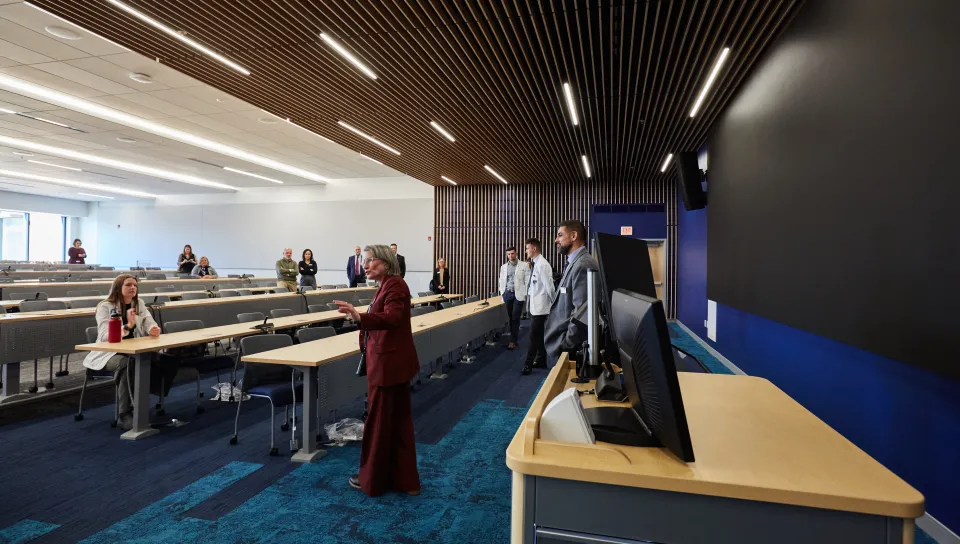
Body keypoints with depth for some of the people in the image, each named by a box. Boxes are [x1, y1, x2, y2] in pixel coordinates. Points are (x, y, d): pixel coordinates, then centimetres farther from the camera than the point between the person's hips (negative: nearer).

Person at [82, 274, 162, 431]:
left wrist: (153, 329, -25)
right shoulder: (105, 307, -6)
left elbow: (149, 323, 0)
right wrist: (128, 326, -33)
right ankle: (125, 414, -30)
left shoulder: (139, 304, 10)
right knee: (128, 364, -37)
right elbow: (105, 336, -18)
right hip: (108, 352, -5)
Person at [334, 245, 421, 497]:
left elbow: (391, 318, -32)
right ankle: (404, 479, 25)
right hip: (393, 360, 10)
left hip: (388, 362, -10)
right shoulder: (388, 285, 13)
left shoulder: (394, 285, -17)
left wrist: (359, 317, -45)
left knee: (378, 419, 4)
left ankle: (371, 479, 20)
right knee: (398, 420, 14)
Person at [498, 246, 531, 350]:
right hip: (507, 294, 4)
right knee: (510, 317, 8)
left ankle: (513, 341, 0)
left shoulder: (524, 265, -1)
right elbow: (501, 281, 14)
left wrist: (525, 294, -9)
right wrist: (502, 293, 5)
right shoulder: (503, 267, 10)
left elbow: (527, 280, -3)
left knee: (515, 317, -4)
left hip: (518, 294, -4)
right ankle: (515, 337, 18)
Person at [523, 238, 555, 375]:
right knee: (539, 335, 15)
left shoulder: (542, 264, -17)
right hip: (534, 305, 9)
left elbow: (549, 286, -17)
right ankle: (541, 361, 25)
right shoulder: (535, 264, 10)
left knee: (534, 336, -4)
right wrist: (529, 304, 16)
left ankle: (528, 364, 2)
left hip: (540, 306, -9)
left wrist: (555, 304, -12)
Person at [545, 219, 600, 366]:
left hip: (568, 348, -9)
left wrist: (566, 346, -18)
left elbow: (581, 312, -23)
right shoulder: (574, 263, 13)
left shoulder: (583, 265, -18)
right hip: (562, 343, 9)